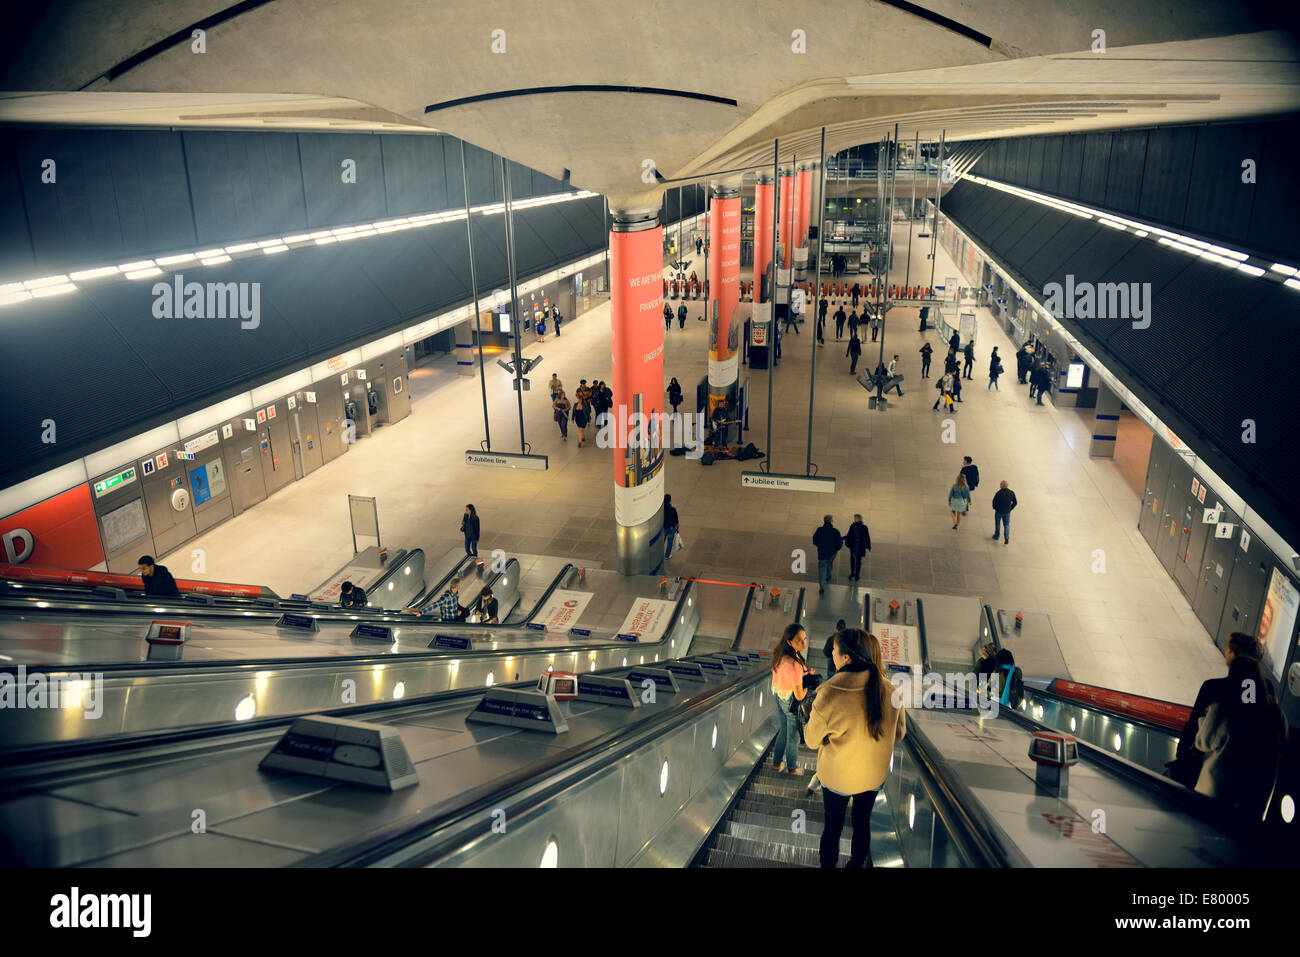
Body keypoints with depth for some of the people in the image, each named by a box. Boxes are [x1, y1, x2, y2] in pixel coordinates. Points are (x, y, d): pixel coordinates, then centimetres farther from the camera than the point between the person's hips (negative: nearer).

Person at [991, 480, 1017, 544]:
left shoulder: (998, 493, -23)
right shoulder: (1011, 493, -9)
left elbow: (994, 502, -16)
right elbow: (1015, 503, -1)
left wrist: (995, 508, 5)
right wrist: (1010, 508, 12)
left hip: (999, 511, -2)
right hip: (1007, 512, 2)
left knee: (997, 524, 18)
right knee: (1006, 525, 15)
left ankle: (996, 536, 34)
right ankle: (1006, 537, -1)